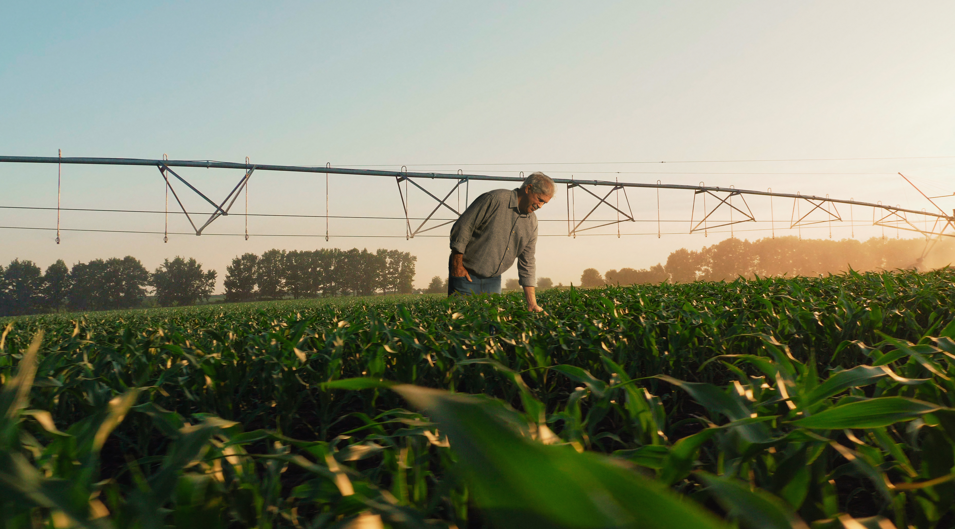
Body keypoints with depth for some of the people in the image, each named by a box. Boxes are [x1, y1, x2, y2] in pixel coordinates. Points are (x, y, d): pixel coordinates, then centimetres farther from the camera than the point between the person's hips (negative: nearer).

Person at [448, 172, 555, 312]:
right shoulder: (495, 199, -16)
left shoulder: (531, 223, 5)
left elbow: (527, 263, 8)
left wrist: (532, 303, 4)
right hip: (465, 275, -6)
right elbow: (461, 228, -15)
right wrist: (457, 264, -14)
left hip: (493, 280, 6)